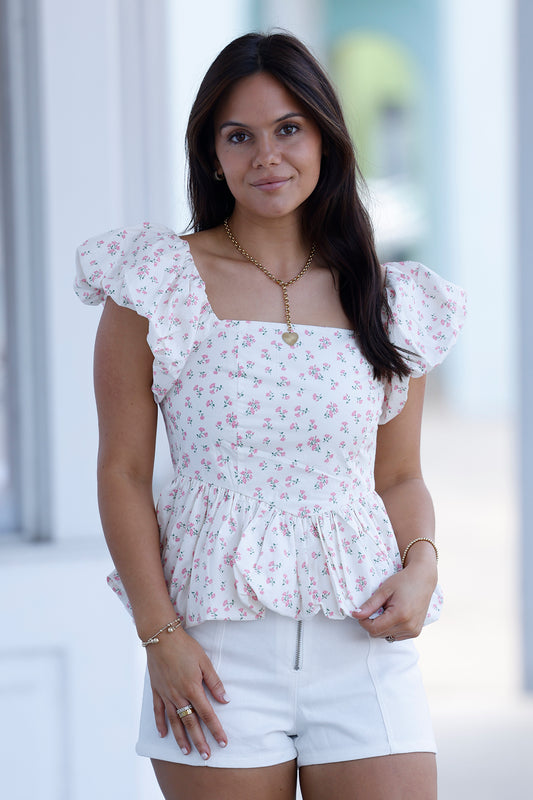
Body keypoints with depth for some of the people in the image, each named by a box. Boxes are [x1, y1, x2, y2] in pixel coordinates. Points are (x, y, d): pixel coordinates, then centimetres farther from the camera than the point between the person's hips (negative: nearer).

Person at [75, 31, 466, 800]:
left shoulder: (389, 303, 10)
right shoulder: (159, 286, 1)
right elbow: (123, 472, 0)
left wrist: (421, 565, -5)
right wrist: (161, 637, -8)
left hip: (363, 642, 2)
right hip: (218, 644, -2)